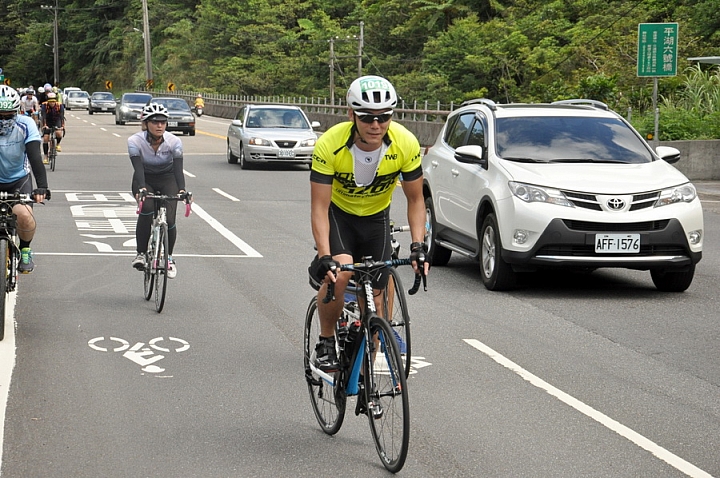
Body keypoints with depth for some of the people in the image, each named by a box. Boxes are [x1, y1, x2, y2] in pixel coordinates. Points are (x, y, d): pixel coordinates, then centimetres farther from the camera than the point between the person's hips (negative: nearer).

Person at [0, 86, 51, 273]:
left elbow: (35, 157, -29)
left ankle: (25, 250, 4)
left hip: (19, 179, -1)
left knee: (24, 214, -25)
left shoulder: (25, 125, -22)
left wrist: (42, 187, -41)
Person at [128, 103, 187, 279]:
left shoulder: (174, 142, -21)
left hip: (167, 180, 1)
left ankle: (168, 257, 10)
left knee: (169, 220, -16)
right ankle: (141, 253, -17)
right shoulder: (135, 141, -23)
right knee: (147, 210, -31)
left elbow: (178, 168, -28)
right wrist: (141, 188, -50)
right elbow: (138, 168, -32)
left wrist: (182, 190, -46)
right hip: (144, 180, -1)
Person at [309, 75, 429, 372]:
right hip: (338, 214, -2)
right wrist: (324, 256, -39)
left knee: (373, 299, -1)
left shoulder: (406, 144, -24)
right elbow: (319, 207, -28)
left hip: (376, 217, 3)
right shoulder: (329, 144, -31)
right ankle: (325, 342, -5)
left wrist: (418, 246, -24)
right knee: (339, 275, -29)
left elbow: (415, 199, -12)